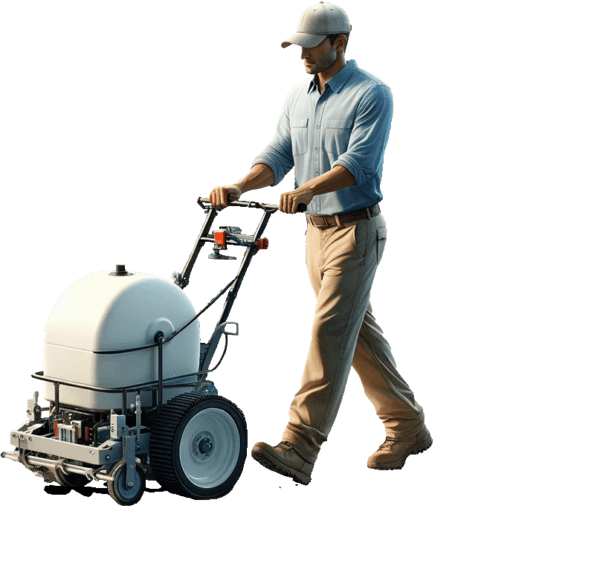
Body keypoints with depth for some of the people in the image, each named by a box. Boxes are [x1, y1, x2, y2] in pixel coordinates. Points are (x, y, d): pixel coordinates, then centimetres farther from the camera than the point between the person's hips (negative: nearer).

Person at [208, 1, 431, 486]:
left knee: (330, 335, -13)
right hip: (317, 230, 8)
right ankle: (407, 427, 25)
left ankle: (299, 450, -17)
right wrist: (239, 187, -10)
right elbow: (279, 154, 8)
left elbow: (358, 162, -23)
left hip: (356, 230, -8)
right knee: (361, 335, 13)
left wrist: (309, 188, -38)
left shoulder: (372, 94, -12)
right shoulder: (298, 96, 12)